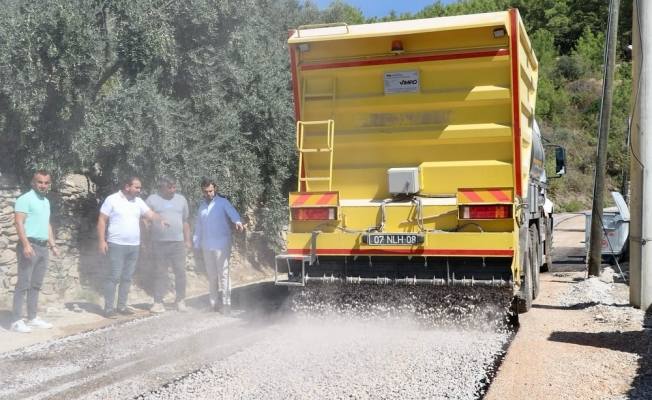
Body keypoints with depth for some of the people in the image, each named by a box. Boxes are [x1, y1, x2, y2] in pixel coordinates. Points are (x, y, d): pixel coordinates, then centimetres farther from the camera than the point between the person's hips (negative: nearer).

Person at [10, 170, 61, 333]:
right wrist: (26, 244, -25)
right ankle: (16, 320, -5)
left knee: (36, 285, 11)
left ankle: (32, 318, 17)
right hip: (30, 245, -8)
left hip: (43, 247, 8)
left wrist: (53, 245, 21)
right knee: (23, 284, -7)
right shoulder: (25, 199, -8)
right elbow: (19, 223, -16)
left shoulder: (46, 201, 17)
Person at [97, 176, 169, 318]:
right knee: (114, 276, -7)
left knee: (127, 277, 10)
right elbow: (102, 220, -6)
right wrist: (102, 241, -13)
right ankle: (108, 308, -1)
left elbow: (151, 214, 2)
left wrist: (161, 220, -21)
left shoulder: (138, 201, 10)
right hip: (117, 245, -6)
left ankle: (122, 306, 18)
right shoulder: (112, 200, -6)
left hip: (134, 246, 6)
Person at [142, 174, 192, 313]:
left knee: (180, 272, 1)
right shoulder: (152, 199, 3)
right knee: (160, 273, 4)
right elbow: (144, 219, 2)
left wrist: (188, 240, 10)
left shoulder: (181, 199, 11)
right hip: (158, 243, -2)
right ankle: (158, 302, 7)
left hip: (178, 243, 2)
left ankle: (180, 301, 11)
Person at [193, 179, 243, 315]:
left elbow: (232, 213, -23)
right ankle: (213, 303, 18)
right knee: (211, 276, 11)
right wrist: (196, 244, 11)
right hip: (206, 246, 5)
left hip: (221, 244, -5)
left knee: (223, 274, -6)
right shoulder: (202, 206, 14)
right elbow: (199, 226, 17)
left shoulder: (223, 202, -4)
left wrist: (237, 221, -44)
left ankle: (226, 304, -5)